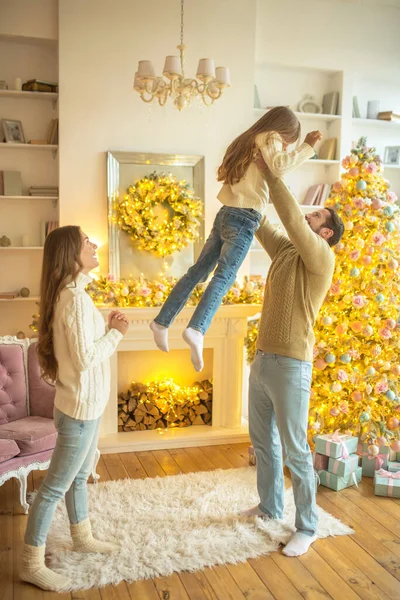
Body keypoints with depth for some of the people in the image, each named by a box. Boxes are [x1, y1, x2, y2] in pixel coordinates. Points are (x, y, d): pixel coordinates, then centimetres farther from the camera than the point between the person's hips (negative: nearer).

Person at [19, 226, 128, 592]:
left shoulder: (70, 292, 8)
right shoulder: (75, 298, -23)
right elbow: (86, 359, -25)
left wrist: (108, 328, 4)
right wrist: (116, 334, -13)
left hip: (83, 404, 10)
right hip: (80, 408, -10)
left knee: (79, 476, 24)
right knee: (55, 486, 2)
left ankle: (82, 538, 42)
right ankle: (31, 564, 15)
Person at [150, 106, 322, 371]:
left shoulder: (246, 141, 23)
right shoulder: (269, 138, -1)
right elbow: (279, 166, -21)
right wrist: (308, 147, -13)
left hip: (225, 214, 8)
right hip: (244, 220, -8)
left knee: (198, 271, 11)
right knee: (224, 277, -17)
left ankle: (162, 321, 13)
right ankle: (197, 329, -34)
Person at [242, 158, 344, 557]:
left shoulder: (321, 257, -10)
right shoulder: (284, 251, 12)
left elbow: (291, 218, -22)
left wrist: (269, 173, -15)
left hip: (291, 366, -8)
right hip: (262, 361, 8)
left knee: (295, 450, 2)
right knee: (262, 442, 20)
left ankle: (306, 528, 18)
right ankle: (270, 507, 38)